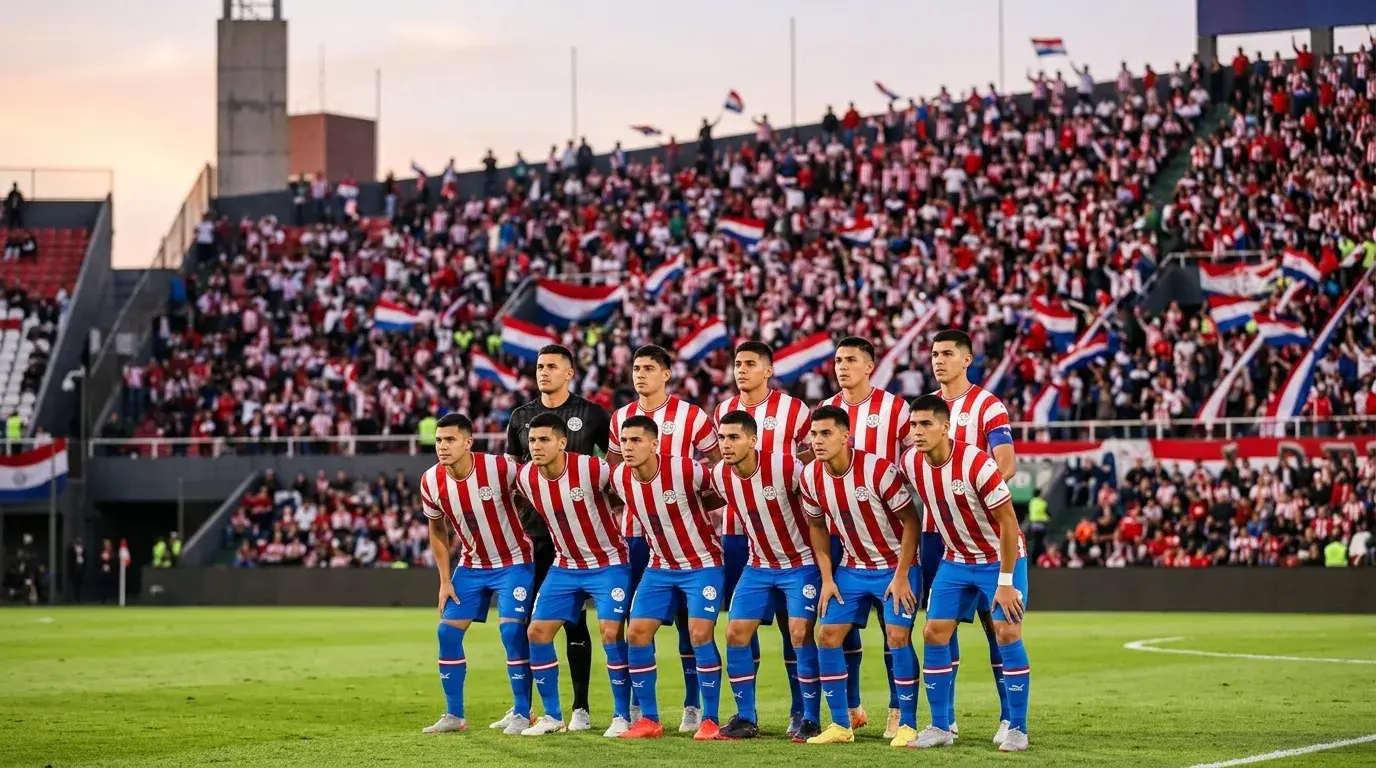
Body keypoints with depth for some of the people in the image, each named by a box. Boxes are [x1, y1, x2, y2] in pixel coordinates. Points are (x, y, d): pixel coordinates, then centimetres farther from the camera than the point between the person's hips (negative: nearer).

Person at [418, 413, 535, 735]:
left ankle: (522, 714, -4)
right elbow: (438, 531, 6)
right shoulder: (431, 482, -10)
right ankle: (454, 715, 9)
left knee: (511, 631, -15)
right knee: (448, 632, -2)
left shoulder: (500, 468, -25)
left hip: (514, 562, -5)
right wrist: (445, 580, 2)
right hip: (471, 565, 5)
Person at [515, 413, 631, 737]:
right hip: (565, 566, 6)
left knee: (611, 632, -16)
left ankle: (622, 716, -4)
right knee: (538, 631, -1)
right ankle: (552, 716, 10)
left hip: (608, 563, -5)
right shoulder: (525, 478, -8)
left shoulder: (591, 470, -24)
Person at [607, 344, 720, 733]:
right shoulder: (620, 418, 8)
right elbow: (611, 471, 17)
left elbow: (718, 463, 1)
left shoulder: (691, 416, -4)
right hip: (635, 530, 4)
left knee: (687, 618, -2)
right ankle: (636, 704, 12)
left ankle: (693, 706, 2)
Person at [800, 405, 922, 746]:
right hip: (852, 567, 6)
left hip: (895, 567, -6)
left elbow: (911, 521, -16)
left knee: (897, 637, -16)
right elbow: (817, 526, 8)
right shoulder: (811, 477, -8)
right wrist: (827, 578, 2)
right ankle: (840, 725, 9)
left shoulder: (877, 470, -24)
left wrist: (901, 576, -17)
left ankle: (907, 725, -5)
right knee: (827, 635, -1)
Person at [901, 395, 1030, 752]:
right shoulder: (910, 463, -10)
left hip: (1000, 558, -6)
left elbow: (1008, 523, -21)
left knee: (1007, 633, -13)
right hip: (956, 560, 6)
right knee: (934, 633, -1)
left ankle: (1017, 730, -4)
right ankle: (940, 727, 9)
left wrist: (1005, 582, -21)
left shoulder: (975, 464, -27)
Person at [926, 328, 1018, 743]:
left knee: (992, 619, -4)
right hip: (934, 528, 6)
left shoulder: (987, 406, -6)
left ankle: (1009, 717, -1)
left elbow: (1007, 465, -14)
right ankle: (945, 717, 12)